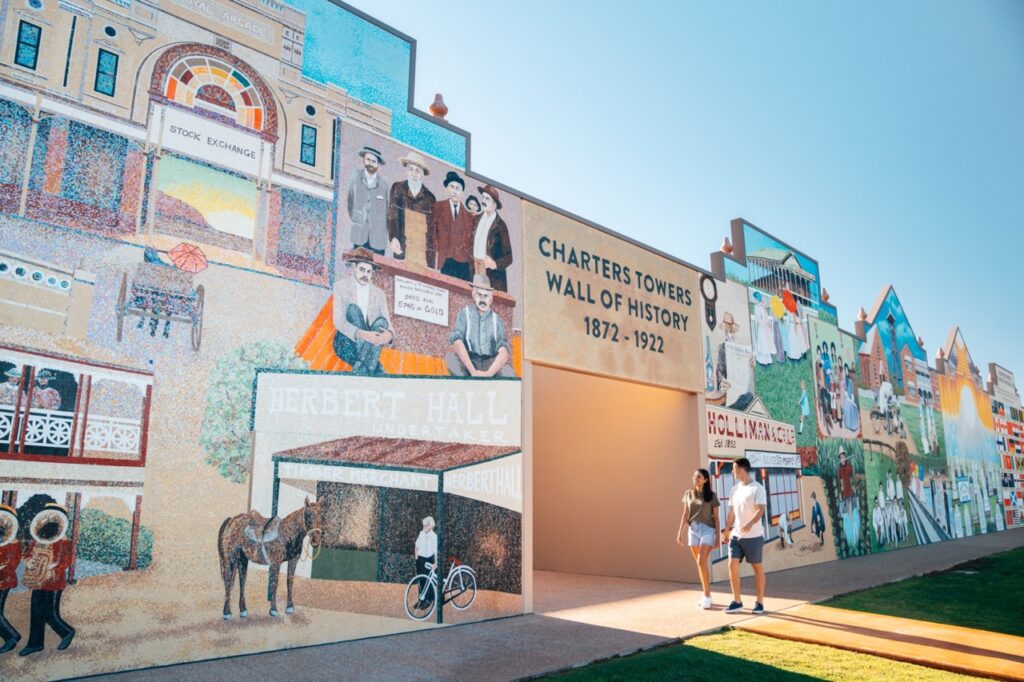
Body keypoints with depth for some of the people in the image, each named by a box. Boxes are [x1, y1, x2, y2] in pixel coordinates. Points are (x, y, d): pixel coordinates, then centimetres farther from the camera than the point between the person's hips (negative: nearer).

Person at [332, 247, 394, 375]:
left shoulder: (379, 293, 10)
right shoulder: (340, 286, 0)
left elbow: (387, 322, 0)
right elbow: (338, 321, -12)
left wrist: (389, 334, -26)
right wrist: (361, 334, -30)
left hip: (371, 344, 3)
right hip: (346, 342, -2)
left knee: (381, 321, -24)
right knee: (353, 309, -25)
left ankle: (361, 369, -37)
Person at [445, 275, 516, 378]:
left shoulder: (496, 320, 3)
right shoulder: (465, 314, 0)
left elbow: (503, 351, -9)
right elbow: (457, 342, -16)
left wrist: (488, 373, -27)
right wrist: (473, 371, -28)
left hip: (490, 364, 0)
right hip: (467, 362, 0)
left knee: (508, 371, -28)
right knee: (450, 356, -29)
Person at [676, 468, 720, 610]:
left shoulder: (712, 496, -2)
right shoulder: (688, 494, 8)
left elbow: (716, 518, 0)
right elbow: (685, 515, 10)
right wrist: (680, 533, 4)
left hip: (707, 530, -4)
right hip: (693, 530, 4)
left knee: (702, 562, -15)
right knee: (700, 564, 8)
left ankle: (707, 596, -5)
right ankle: (707, 595, 18)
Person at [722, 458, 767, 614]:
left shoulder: (757, 488, -9)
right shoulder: (735, 489, 12)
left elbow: (760, 510, -20)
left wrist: (750, 524, -36)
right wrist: (727, 528, 25)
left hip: (753, 536, -6)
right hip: (736, 535, 6)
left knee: (757, 568, 5)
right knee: (732, 565, -2)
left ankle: (760, 602, 17)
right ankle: (737, 601, 9)